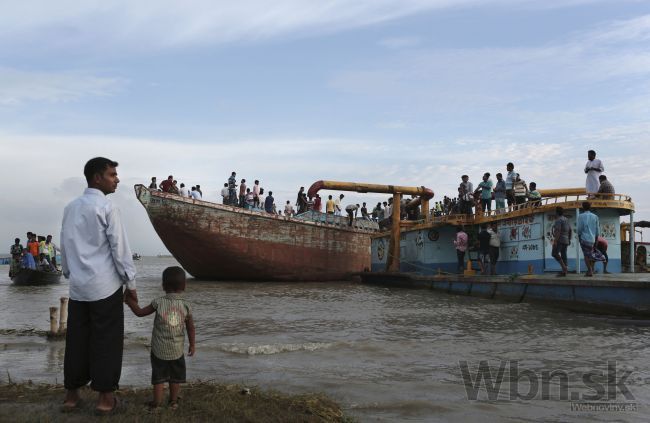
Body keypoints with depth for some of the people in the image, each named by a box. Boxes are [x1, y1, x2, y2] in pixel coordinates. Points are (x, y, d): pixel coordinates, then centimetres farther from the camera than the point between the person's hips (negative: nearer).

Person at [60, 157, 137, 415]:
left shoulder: (70, 208, 10)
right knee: (106, 340, 2)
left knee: (77, 339, 12)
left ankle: (71, 394, 19)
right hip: (104, 285, -6)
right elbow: (119, 248, -11)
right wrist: (130, 282, -5)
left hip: (78, 285, 6)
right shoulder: (107, 207, -11)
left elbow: (64, 246, 15)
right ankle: (105, 397, 8)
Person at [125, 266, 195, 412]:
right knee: (175, 377, 16)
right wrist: (192, 345, 11)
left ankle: (156, 403, 18)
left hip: (159, 349, -1)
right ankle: (173, 402, 27)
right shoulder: (186, 305, -8)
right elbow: (191, 328, -1)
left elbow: (140, 313, -1)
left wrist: (131, 303, 15)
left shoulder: (158, 302, -11)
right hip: (177, 350, 1)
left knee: (159, 377, 11)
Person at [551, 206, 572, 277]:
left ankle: (564, 267, -19)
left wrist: (555, 241, -24)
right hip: (565, 240, 9)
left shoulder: (558, 220, -12)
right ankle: (564, 272, -1)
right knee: (563, 255, 5)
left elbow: (558, 231, -22)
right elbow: (570, 230, 18)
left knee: (554, 253, -9)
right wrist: (569, 239, 22)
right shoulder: (566, 220, 15)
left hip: (559, 239, -9)